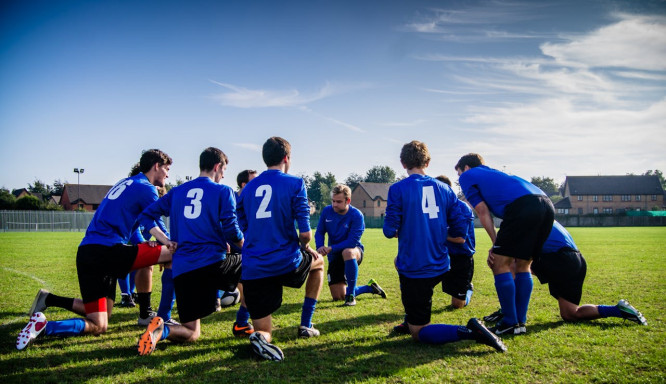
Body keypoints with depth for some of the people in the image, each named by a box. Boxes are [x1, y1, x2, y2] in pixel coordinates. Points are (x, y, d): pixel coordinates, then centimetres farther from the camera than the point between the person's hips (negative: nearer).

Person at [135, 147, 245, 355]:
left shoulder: (177, 191, 16)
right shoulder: (223, 191, 2)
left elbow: (146, 216, 14)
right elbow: (232, 231, -4)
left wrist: (167, 241, 12)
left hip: (182, 270, 4)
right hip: (213, 263, -4)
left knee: (191, 334, 14)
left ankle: (162, 330, -21)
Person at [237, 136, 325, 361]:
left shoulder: (247, 189, 13)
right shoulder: (295, 184, -3)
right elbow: (305, 233, -10)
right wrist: (305, 248, 14)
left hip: (252, 271, 4)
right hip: (286, 263, -3)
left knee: (264, 332, 14)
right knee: (318, 261, 32)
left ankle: (261, 337, -25)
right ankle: (305, 325, 28)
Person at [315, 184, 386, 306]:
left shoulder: (356, 215, -19)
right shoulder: (327, 211, -6)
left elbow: (352, 242, -24)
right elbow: (319, 232, 1)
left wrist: (331, 248, -30)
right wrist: (320, 247, -20)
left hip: (354, 251, -4)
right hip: (335, 256, 5)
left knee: (347, 252, -44)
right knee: (338, 297, 0)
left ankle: (351, 294, -27)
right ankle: (370, 287, 27)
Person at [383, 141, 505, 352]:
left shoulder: (398, 189, -9)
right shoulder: (444, 188, 5)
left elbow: (390, 231, -12)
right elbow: (459, 229, 5)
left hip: (415, 270, -6)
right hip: (440, 267, 6)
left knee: (418, 332, 5)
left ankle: (469, 331, -20)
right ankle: (410, 321, 35)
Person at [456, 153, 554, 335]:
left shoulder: (467, 176, 19)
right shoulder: (493, 173, 39)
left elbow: (483, 212, 9)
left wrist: (496, 244, 11)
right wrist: (500, 247, 24)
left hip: (523, 205, -8)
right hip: (547, 205, 8)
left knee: (500, 264, 3)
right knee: (522, 266, 18)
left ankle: (511, 323, 6)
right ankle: (520, 322, 21)